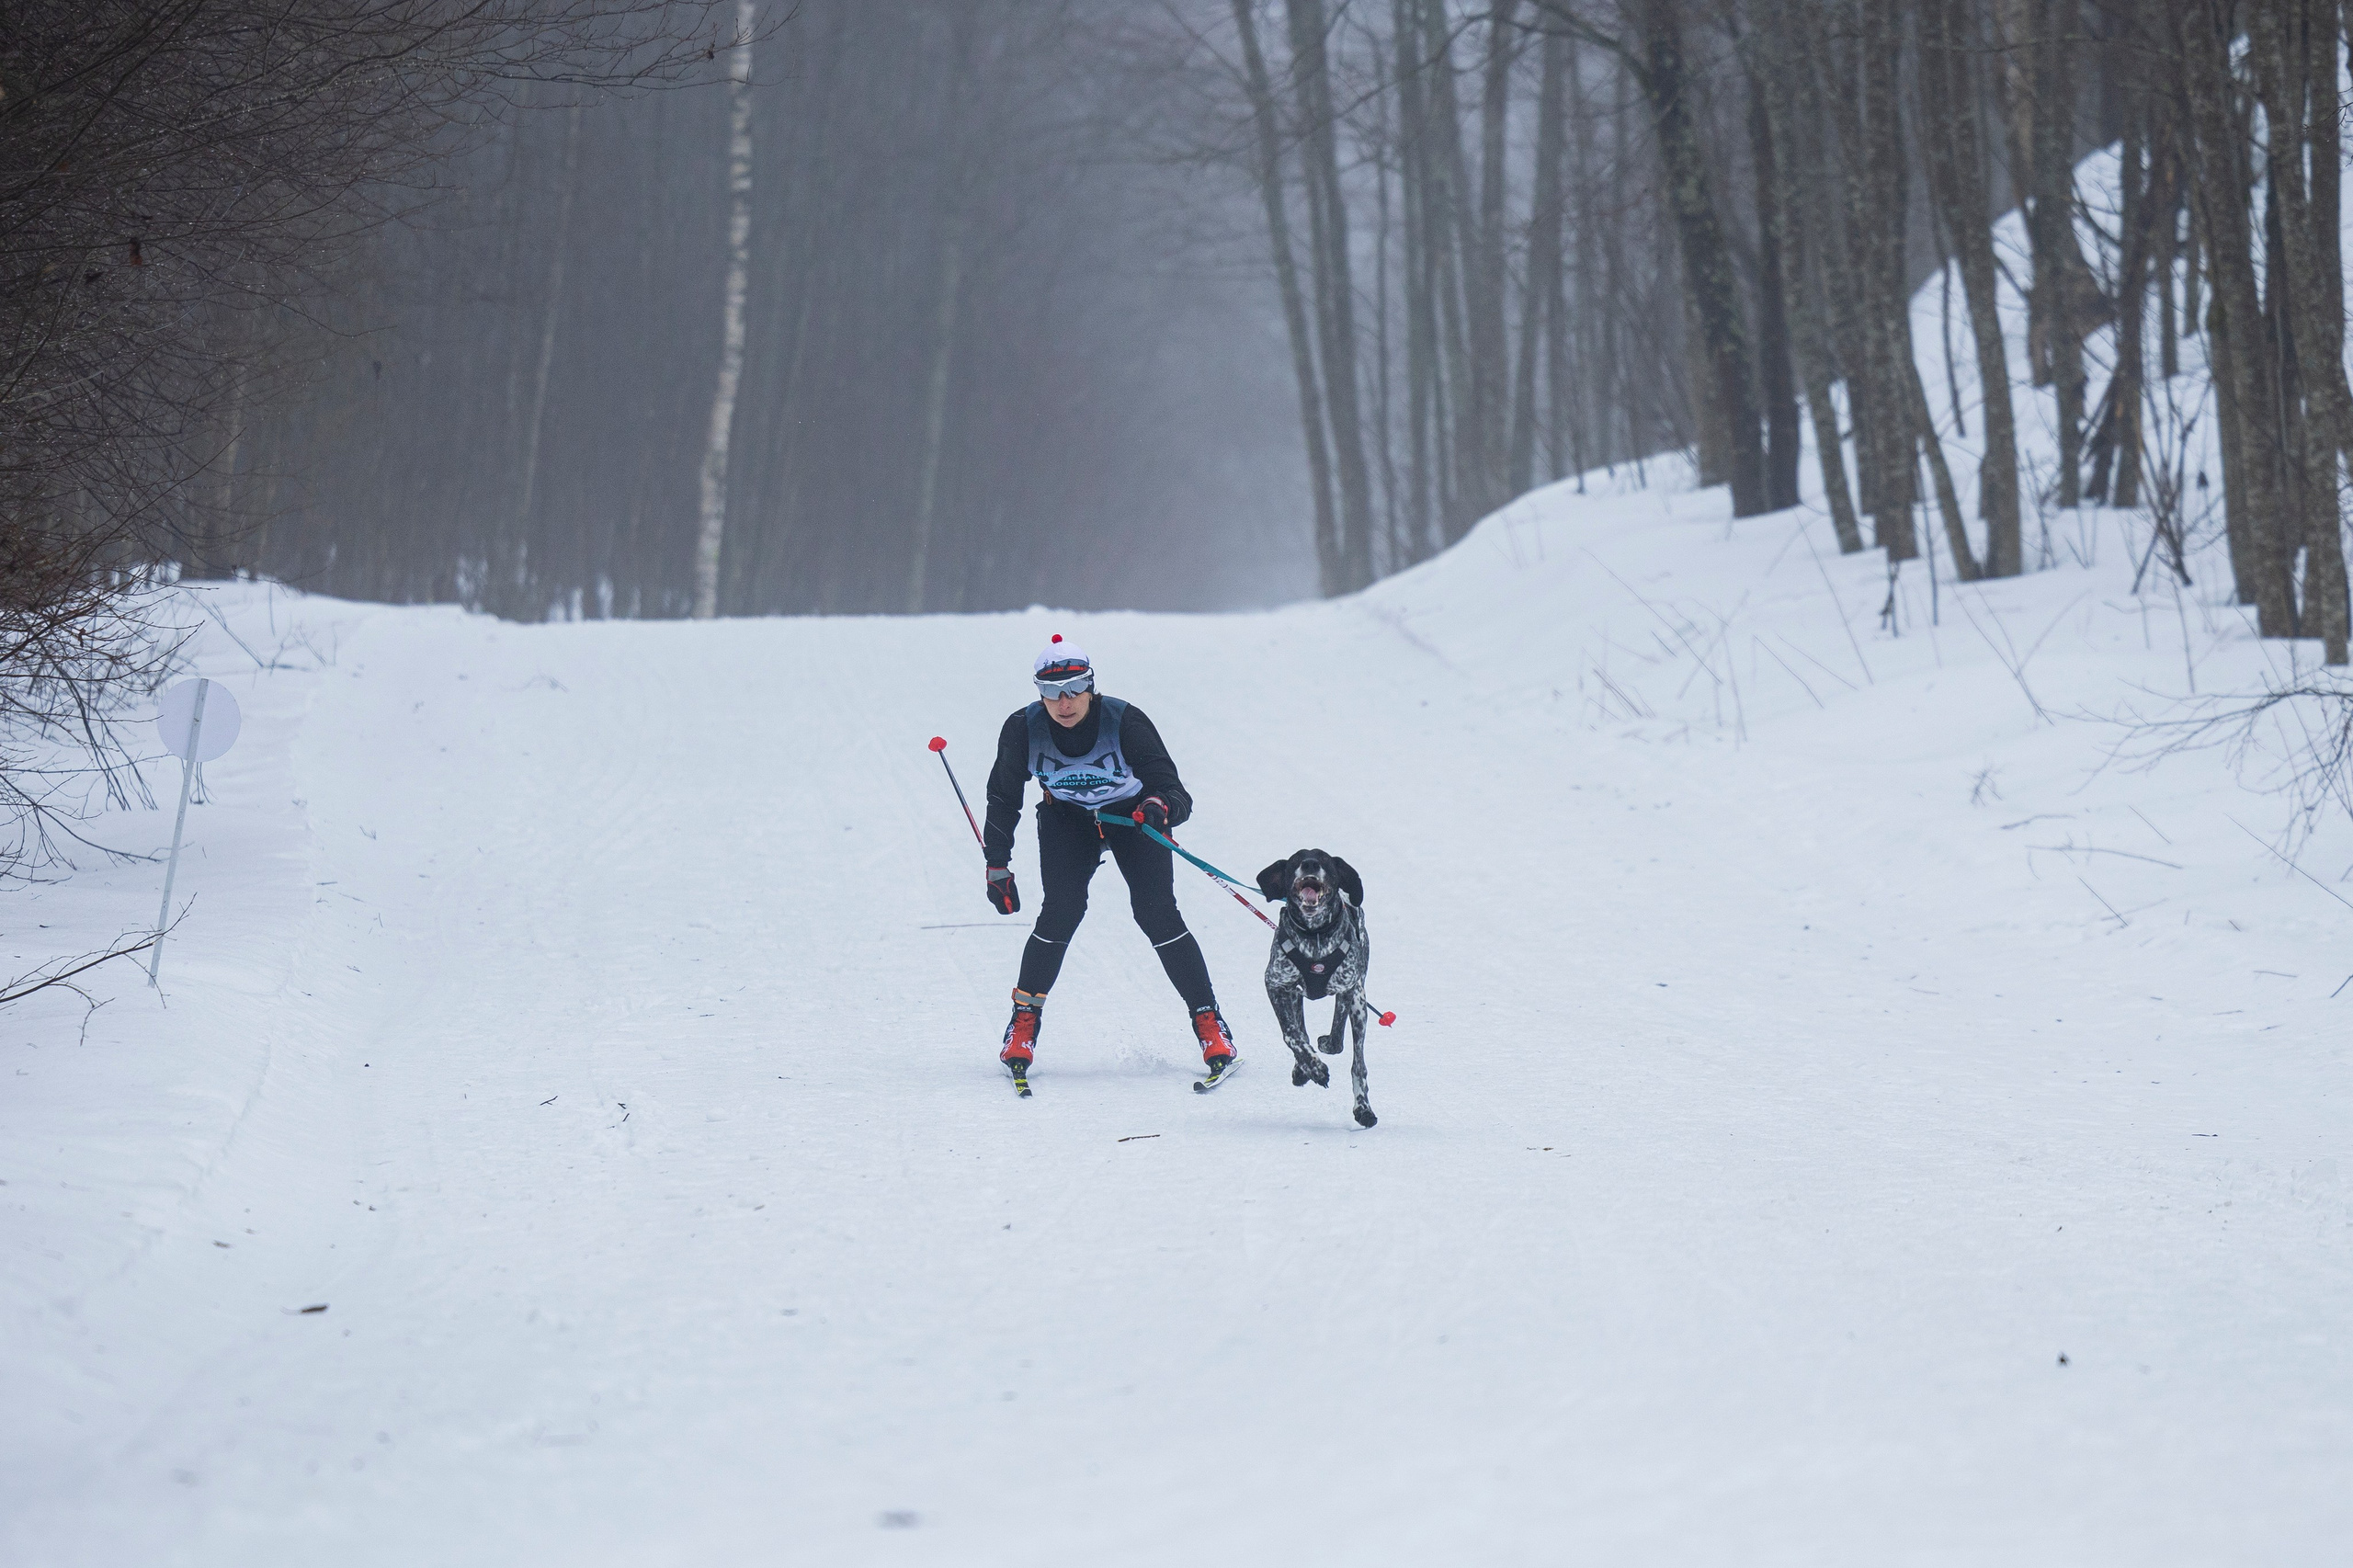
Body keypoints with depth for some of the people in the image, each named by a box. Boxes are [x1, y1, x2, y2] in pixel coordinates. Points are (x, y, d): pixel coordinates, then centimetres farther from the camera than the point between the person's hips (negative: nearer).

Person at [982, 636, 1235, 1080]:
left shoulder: (1125, 722, -29)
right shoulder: (1024, 730, -22)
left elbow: (1175, 792, -31)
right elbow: (1003, 799, -5)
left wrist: (1161, 807, -55)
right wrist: (997, 868, -6)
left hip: (1134, 814, -1)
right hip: (1067, 820, 1)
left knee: (1157, 914, -16)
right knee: (1062, 911, -19)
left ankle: (1208, 1020, -3)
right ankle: (1023, 1020, -2)